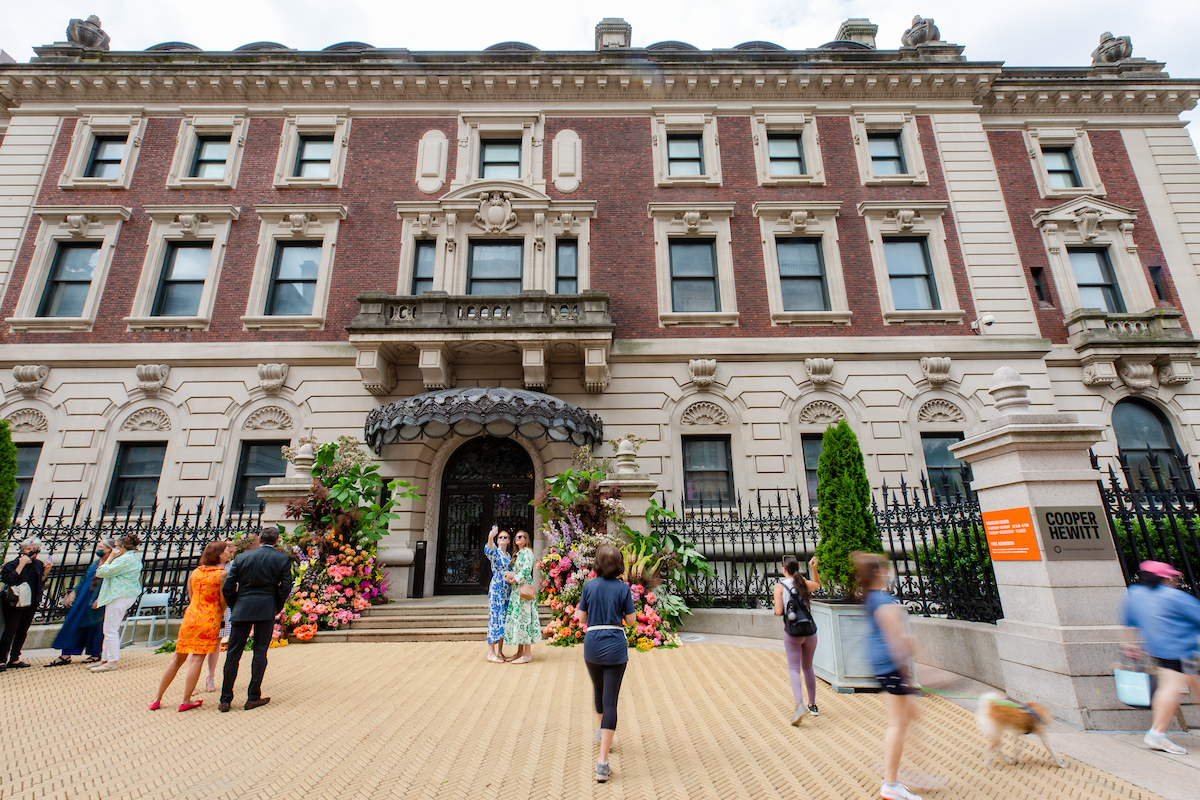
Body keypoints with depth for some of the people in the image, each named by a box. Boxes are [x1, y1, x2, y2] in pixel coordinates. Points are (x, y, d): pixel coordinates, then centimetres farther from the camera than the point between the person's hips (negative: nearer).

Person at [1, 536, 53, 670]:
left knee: (22, 631, 11)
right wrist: (21, 565, -23)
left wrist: (45, 572, -4)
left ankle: (14, 659, 20)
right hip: (15, 603, -5)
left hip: (31, 604, 5)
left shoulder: (38, 564, 7)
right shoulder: (12, 564, -7)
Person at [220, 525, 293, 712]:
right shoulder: (283, 559, -2)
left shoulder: (241, 558, 4)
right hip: (266, 609, -2)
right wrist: (277, 608, 10)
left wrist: (234, 607, 15)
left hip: (242, 609, 2)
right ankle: (253, 698, 12)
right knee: (260, 652, 7)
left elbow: (227, 588, 2)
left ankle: (225, 700, 15)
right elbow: (285, 588, -5)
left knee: (233, 653, 11)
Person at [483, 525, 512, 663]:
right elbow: (488, 550, -33)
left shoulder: (509, 555, 15)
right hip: (496, 589, -7)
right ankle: (491, 653, -2)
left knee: (504, 619, 9)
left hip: (507, 591, 7)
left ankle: (500, 652, 16)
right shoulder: (495, 552, -7)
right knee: (495, 618, -7)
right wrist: (490, 537, -51)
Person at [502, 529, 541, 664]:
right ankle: (520, 652, 17)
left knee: (524, 617, -9)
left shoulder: (527, 552, -7)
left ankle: (527, 654, -5)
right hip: (516, 589, 9)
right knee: (516, 618, 9)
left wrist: (515, 579, -12)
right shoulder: (516, 554, 20)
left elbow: (526, 570, -18)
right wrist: (508, 575, -1)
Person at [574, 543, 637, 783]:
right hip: (615, 645, -2)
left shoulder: (589, 586, -5)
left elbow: (582, 618, 1)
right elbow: (631, 620, -4)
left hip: (592, 644, 2)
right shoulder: (623, 588, -8)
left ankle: (601, 730, 51)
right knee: (610, 700, 2)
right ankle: (602, 761, -1)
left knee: (598, 689, 27)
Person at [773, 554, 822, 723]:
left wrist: (776, 606, 8)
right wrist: (813, 568, 23)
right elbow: (817, 584, 30)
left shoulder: (780, 586, -6)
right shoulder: (804, 583, 6)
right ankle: (812, 706, 31)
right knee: (808, 667, 20)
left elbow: (778, 612, -13)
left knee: (794, 669, -1)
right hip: (810, 630, 4)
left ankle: (800, 705, -21)